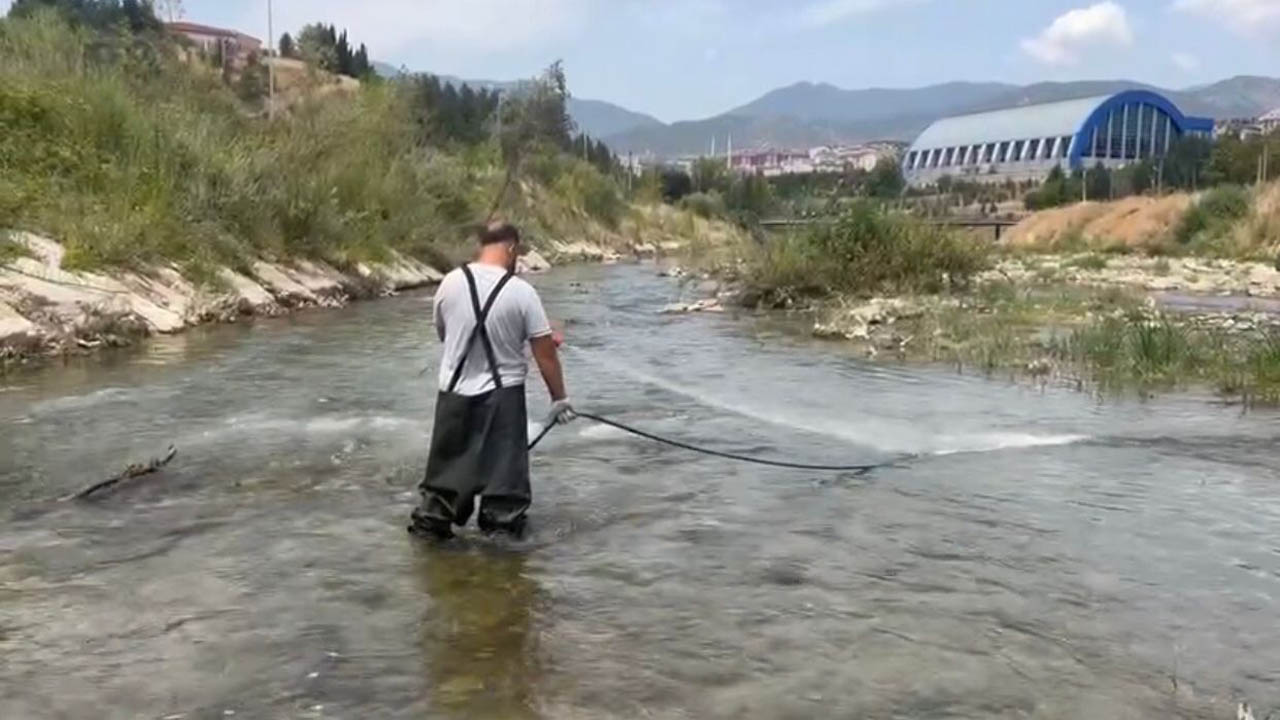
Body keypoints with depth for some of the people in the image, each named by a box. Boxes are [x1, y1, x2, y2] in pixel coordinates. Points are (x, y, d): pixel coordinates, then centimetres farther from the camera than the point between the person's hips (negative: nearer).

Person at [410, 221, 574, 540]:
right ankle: (502, 524, 15)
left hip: (455, 392, 3)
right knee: (504, 467, 8)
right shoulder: (521, 291, -13)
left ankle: (432, 519, 24)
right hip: (502, 394, -3)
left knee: (448, 461, 15)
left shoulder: (450, 283, -4)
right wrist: (559, 397, 0)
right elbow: (545, 352, -10)